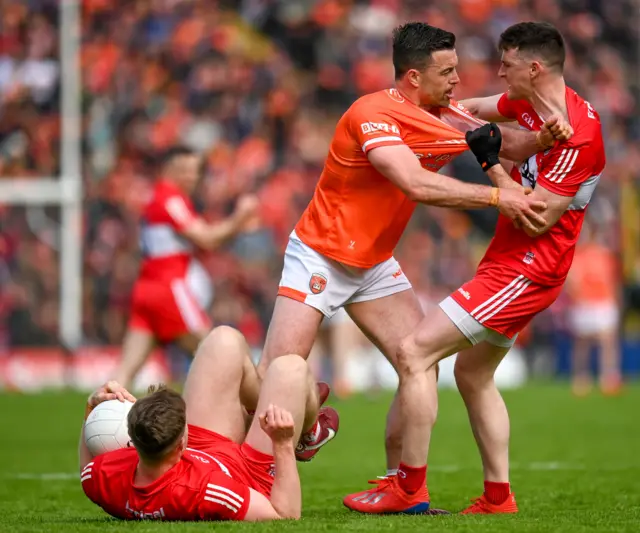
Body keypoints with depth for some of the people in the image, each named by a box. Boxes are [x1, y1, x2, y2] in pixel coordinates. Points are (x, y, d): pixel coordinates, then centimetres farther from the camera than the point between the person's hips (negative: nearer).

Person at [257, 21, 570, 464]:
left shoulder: (444, 116, 0)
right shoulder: (373, 114, -23)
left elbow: (499, 142, 1)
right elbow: (416, 184, -33)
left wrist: (540, 139, -22)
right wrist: (497, 197, -33)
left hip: (375, 263, 7)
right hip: (320, 256, -7)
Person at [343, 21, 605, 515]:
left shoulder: (578, 136, -23)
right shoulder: (527, 105, 5)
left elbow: (537, 219, -23)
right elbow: (475, 109, 25)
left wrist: (493, 163, -20)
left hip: (525, 269, -10)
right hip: (509, 262, 10)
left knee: (414, 352, -13)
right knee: (472, 373, 19)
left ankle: (410, 489, -8)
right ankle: (498, 497, 23)